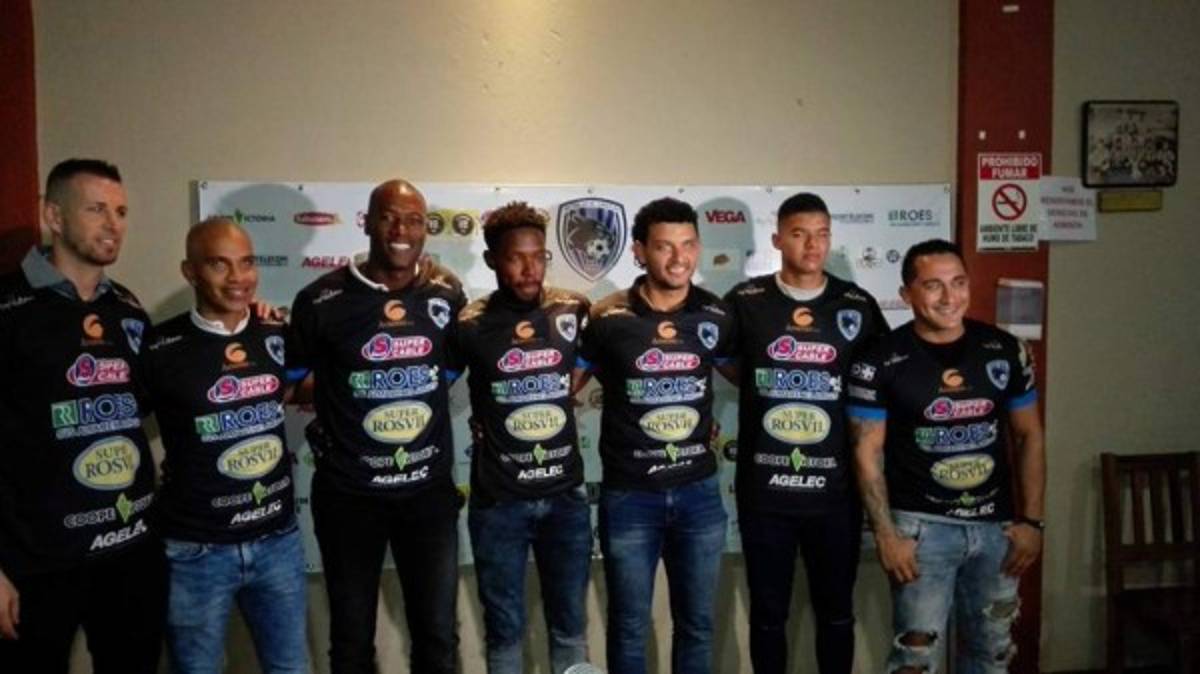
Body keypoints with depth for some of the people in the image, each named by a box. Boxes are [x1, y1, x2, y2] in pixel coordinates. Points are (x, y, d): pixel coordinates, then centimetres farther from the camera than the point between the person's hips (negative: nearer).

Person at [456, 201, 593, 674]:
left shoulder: (573, 311, -1)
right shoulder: (470, 325, -7)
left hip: (566, 496, 2)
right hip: (498, 501, -2)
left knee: (570, 626, 14)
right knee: (505, 629, 11)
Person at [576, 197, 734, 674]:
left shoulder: (716, 316, -1)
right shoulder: (607, 318, -9)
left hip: (699, 491, 2)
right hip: (628, 495, -2)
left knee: (697, 623, 15)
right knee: (629, 627, 12)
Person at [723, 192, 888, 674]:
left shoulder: (858, 305, 1)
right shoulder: (745, 301, -2)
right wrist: (768, 392, -2)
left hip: (836, 490, 1)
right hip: (764, 490, -1)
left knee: (836, 612, 16)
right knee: (768, 613, 12)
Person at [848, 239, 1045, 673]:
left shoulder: (1005, 351, 1)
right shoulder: (881, 362, -10)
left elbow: (1028, 437, 8)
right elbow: (867, 453, -8)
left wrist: (1032, 520, 2)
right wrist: (886, 534, -12)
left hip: (996, 525, 4)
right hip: (922, 525, -4)